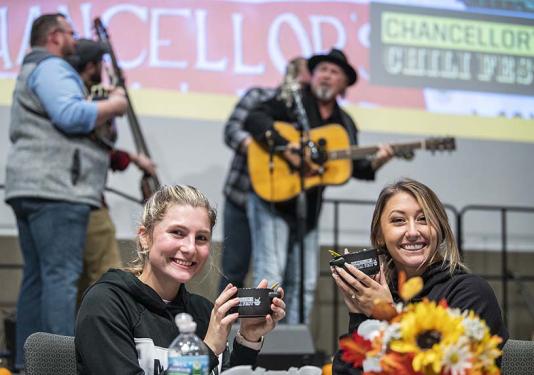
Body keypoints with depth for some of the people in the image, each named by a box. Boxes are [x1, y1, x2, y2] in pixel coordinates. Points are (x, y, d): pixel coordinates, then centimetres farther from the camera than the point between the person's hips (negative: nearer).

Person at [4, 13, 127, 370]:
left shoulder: (34, 72, 28)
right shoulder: (51, 67, -5)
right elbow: (71, 115, -21)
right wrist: (113, 105, -7)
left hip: (33, 187, 11)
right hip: (56, 187, -11)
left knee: (38, 276, 8)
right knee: (62, 275, -14)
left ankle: (28, 361, 8)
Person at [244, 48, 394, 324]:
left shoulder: (344, 123, 15)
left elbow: (353, 167, 15)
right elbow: (255, 119, -18)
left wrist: (374, 164, -7)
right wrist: (287, 148, -27)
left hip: (308, 208, 6)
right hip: (271, 198, -6)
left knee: (304, 284, 6)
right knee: (270, 275, -12)